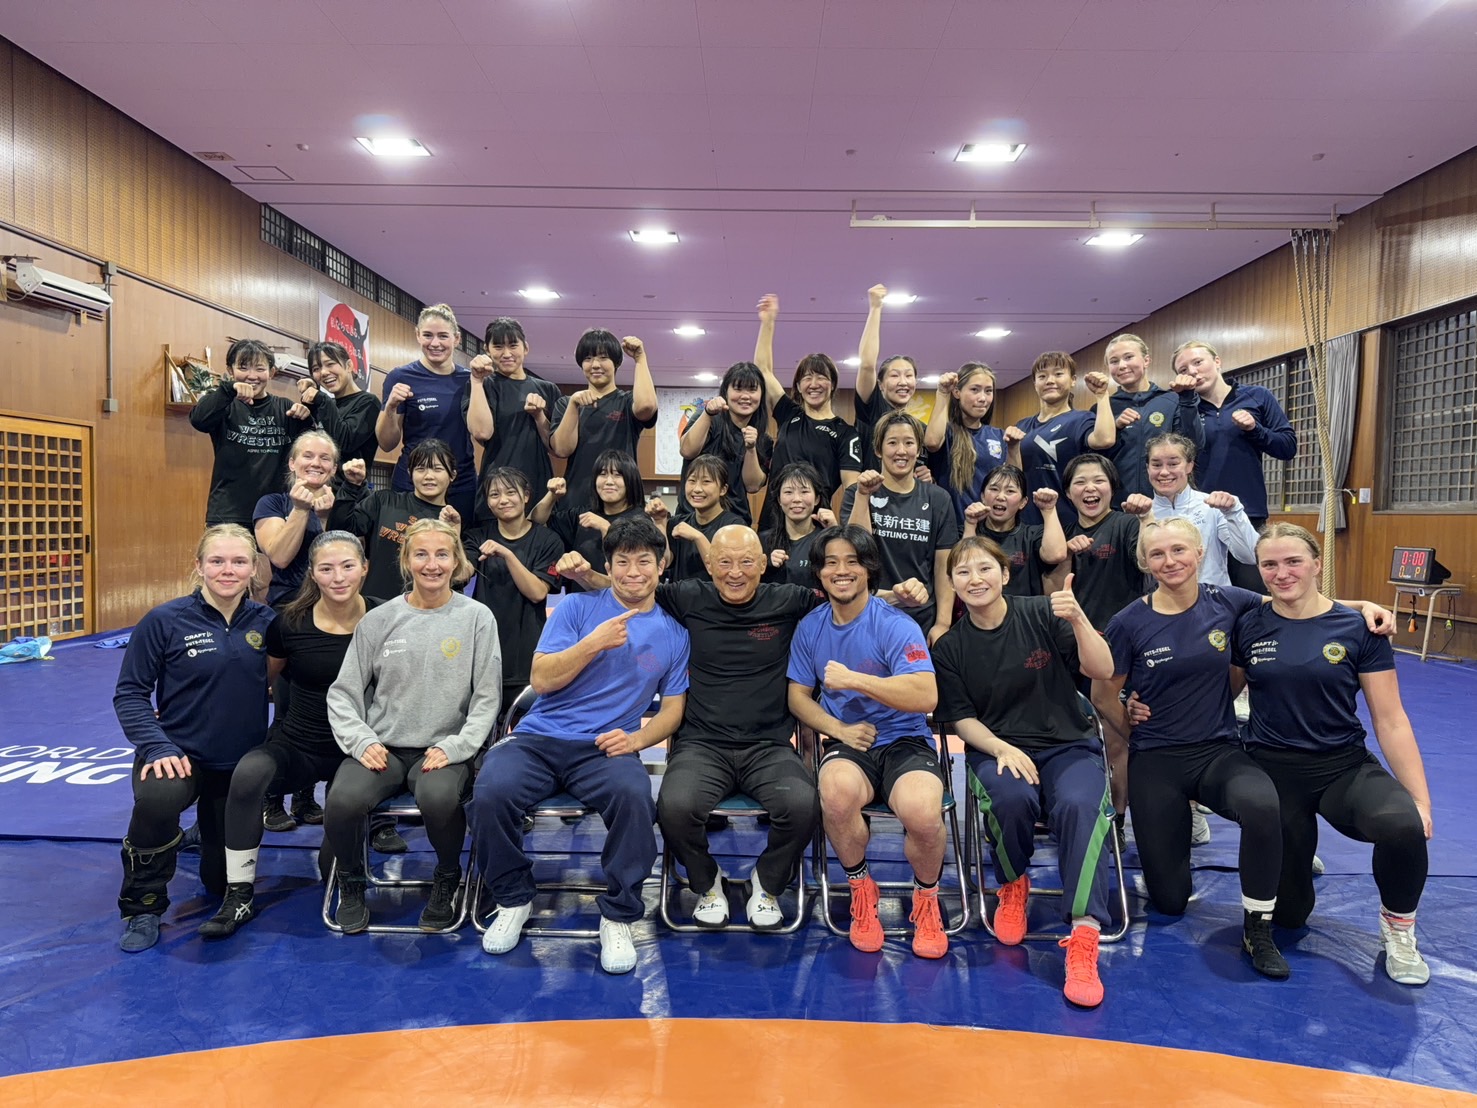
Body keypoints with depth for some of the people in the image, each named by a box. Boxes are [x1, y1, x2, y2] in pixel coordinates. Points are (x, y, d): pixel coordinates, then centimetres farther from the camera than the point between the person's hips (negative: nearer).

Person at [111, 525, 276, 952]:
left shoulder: (265, 621, -4)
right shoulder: (165, 621, -11)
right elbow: (129, 693, -8)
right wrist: (158, 747, -19)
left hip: (243, 764, 3)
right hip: (180, 754, -2)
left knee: (225, 881, 12)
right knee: (157, 801, -38)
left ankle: (210, 828, 49)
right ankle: (142, 909, -10)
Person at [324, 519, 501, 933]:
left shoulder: (476, 617, 1)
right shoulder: (379, 619, 6)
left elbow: (487, 698, -1)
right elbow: (344, 692, 8)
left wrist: (454, 747, -12)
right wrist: (362, 741, -8)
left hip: (445, 749, -2)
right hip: (382, 747, 2)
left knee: (438, 798, -34)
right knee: (342, 802, -28)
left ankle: (446, 879, 1)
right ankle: (351, 883, 7)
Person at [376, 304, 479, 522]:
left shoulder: (468, 379, 5)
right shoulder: (402, 377, -4)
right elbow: (387, 444, -2)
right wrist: (390, 407, -19)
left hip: (463, 485, 3)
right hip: (411, 486, -2)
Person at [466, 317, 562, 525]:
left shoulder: (547, 390, 12)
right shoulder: (486, 386, 3)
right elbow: (481, 432, -16)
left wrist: (538, 415, -8)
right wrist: (477, 380, -13)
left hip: (539, 487, 3)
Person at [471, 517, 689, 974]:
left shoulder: (673, 634, 11)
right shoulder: (579, 607, 5)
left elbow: (672, 709, 13)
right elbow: (541, 679, -2)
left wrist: (637, 738, -7)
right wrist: (593, 643, -14)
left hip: (607, 748, 0)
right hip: (539, 738, 0)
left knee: (635, 796, -34)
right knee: (490, 794, -29)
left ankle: (618, 917, -12)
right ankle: (513, 899, 1)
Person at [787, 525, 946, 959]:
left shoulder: (895, 625, -9)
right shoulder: (810, 627, 6)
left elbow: (926, 696, -19)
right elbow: (798, 697, 12)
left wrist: (853, 680, -25)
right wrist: (839, 729, -7)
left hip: (905, 741, -2)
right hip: (847, 744, 2)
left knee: (922, 812, -33)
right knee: (837, 791, -35)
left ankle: (926, 900, 3)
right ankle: (861, 890, -3)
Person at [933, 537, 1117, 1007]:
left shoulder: (1043, 614, -3)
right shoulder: (949, 647, 3)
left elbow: (1102, 671, -9)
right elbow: (962, 718, 3)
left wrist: (1078, 620, -25)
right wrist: (1002, 749, -15)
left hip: (1068, 744, 0)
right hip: (996, 749, 1)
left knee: (1079, 805, -32)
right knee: (1012, 797, -33)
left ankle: (1084, 938, -29)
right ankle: (1013, 886, -1)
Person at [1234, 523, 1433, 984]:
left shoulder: (1358, 629, -6)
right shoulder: (1247, 628, -3)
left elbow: (1390, 720, -5)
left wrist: (1421, 799, -10)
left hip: (1345, 768, 0)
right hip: (1274, 771, 1)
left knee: (1404, 824, -36)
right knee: (1287, 915, 5)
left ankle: (1398, 929, -3)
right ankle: (1296, 855, 42)